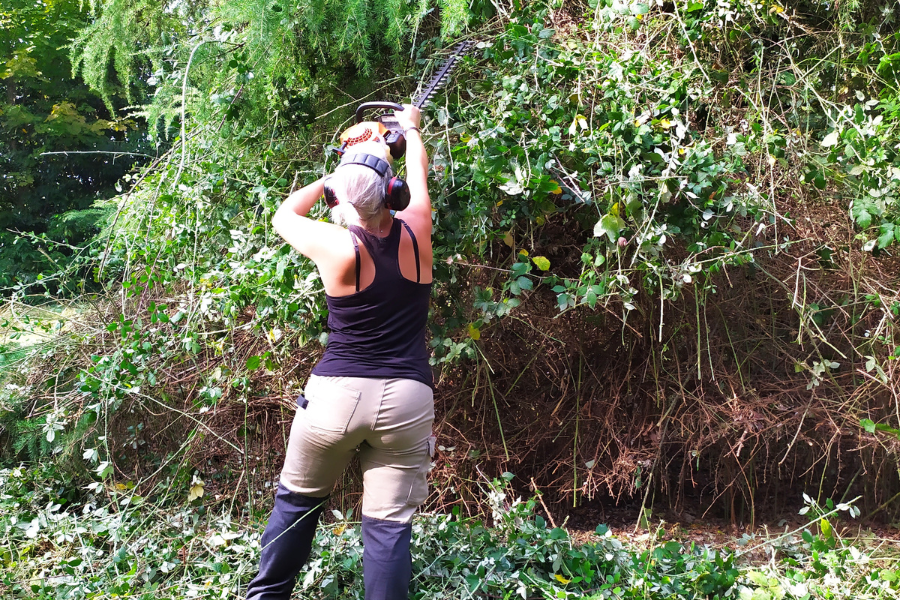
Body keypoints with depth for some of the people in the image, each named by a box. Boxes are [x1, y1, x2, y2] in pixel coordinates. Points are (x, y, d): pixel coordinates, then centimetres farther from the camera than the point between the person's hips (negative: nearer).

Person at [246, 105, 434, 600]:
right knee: (389, 523, 4)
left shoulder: (337, 246, -12)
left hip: (337, 393, -1)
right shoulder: (414, 232, -5)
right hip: (407, 399, 1)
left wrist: (331, 179, 17)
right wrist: (410, 129, 35)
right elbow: (419, 177, 17)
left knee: (297, 500, 19)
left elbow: (283, 216, 9)